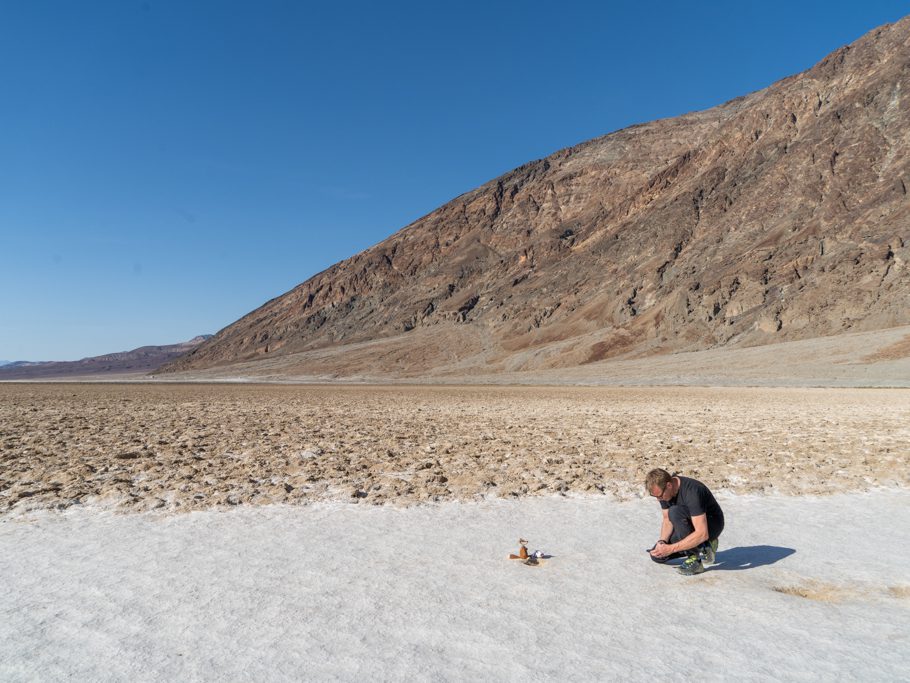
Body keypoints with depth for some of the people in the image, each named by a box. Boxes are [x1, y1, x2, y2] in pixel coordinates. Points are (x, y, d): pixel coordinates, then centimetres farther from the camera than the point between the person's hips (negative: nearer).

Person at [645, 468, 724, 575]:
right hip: (691, 523, 7)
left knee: (675, 512, -36)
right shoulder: (663, 489, -12)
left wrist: (671, 548, -37)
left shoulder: (691, 492, -35)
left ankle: (696, 557, -19)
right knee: (657, 555, -5)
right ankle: (696, 546, 10)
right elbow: (667, 519, -2)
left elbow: (702, 534, -38)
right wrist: (662, 541, -21)